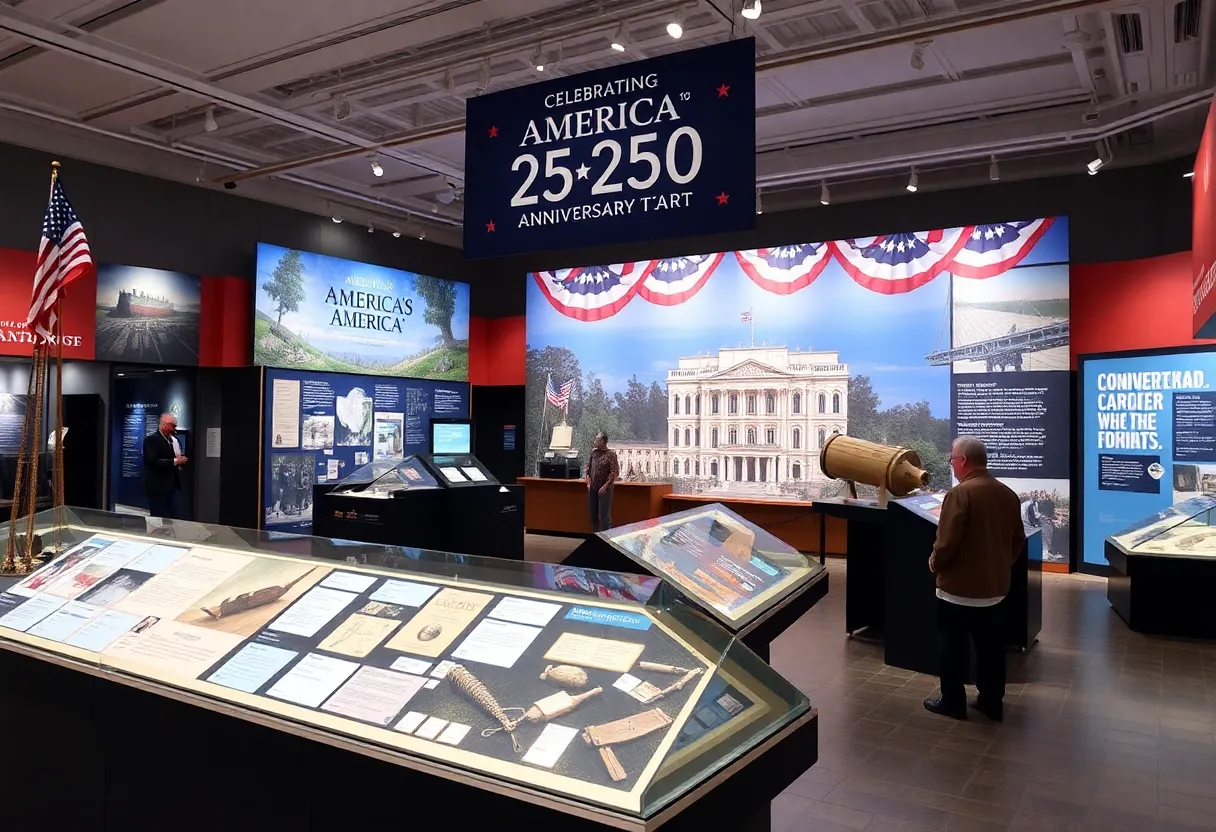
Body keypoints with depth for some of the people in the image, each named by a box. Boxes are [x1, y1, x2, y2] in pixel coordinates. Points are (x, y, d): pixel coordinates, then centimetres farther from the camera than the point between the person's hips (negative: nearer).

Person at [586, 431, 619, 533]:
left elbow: (615, 472, -15)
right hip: (593, 488, 6)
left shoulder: (611, 454, -12)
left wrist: (605, 486, -17)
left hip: (605, 489, -6)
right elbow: (588, 467, 15)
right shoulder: (594, 452, 4)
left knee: (604, 515, -4)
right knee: (593, 514, 12)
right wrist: (588, 482, 5)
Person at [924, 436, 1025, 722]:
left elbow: (946, 542, -22)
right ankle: (992, 702, 26)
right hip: (995, 586, 7)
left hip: (959, 587, -7)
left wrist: (935, 563, -4)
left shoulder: (960, 493, -20)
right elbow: (1018, 540, 12)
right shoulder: (1008, 494, 4)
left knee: (953, 647, 8)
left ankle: (953, 702, 17)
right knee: (991, 648, 16)